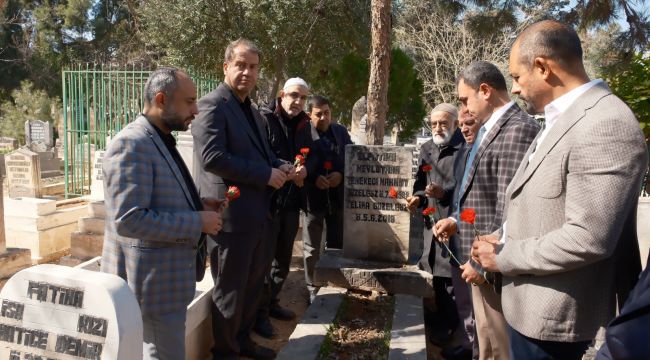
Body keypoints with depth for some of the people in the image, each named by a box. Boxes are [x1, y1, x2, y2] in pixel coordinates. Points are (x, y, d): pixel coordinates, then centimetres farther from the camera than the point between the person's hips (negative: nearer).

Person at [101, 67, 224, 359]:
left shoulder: (161, 140, 11)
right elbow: (129, 220, -28)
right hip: (152, 280, -10)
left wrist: (197, 205, 4)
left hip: (167, 273, 10)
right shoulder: (131, 145, -21)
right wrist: (197, 222, -23)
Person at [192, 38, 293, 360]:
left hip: (257, 213, 9)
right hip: (231, 214, -9)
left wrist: (279, 167, 3)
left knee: (254, 283, 20)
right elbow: (211, 157, -24)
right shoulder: (212, 105, -13)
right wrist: (266, 174, -20)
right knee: (230, 289, 5)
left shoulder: (252, 111, 16)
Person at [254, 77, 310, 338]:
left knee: (283, 258, 16)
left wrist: (304, 169, -7)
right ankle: (260, 311, 16)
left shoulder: (304, 125, 11)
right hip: (267, 200, -6)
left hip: (291, 202, 6)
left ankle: (271, 302, 33)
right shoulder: (264, 119, -8)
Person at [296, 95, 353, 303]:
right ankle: (313, 289, 20)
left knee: (337, 244, 13)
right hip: (313, 196, -4)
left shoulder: (341, 131, 8)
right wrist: (314, 178, -20)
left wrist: (341, 174, -9)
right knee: (311, 247, 7)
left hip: (338, 196, 4)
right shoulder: (301, 133, -7)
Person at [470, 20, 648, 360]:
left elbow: (588, 239, -27)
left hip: (551, 314, -9)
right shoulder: (561, 119, 9)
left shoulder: (605, 125, -23)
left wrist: (504, 256, -17)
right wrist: (502, 238, 3)